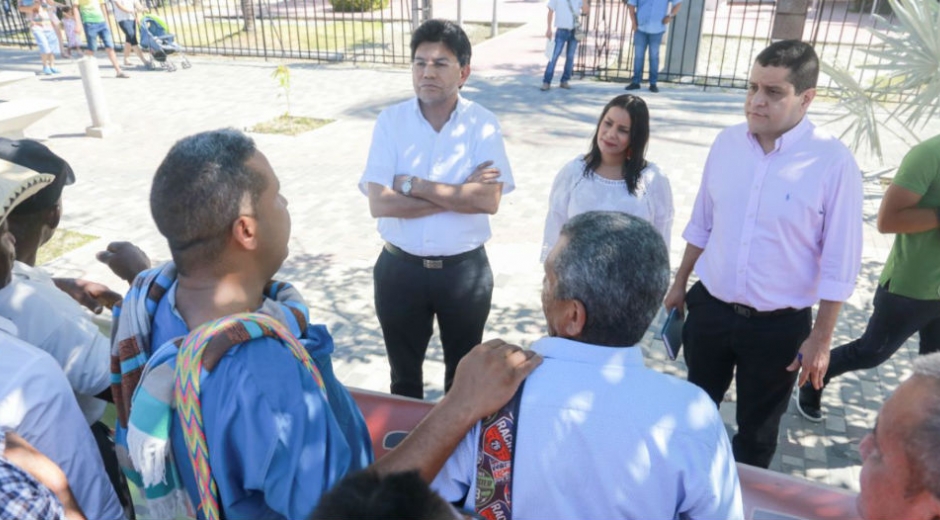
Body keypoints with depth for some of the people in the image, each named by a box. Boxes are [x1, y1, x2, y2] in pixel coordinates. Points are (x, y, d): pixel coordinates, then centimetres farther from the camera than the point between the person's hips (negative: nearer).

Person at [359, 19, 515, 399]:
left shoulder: (483, 124, -9)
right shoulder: (390, 121, -7)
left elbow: (489, 200, -21)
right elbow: (379, 203, -18)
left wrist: (412, 185, -19)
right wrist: (461, 193, -19)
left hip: (465, 268, 0)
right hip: (400, 268, 1)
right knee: (404, 370, 21)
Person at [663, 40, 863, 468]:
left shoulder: (833, 163, -18)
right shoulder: (727, 143, -5)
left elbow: (840, 262, -13)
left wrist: (820, 338, -11)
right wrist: (679, 283, 13)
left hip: (778, 324, -3)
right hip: (710, 307, 4)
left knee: (757, 427, 18)